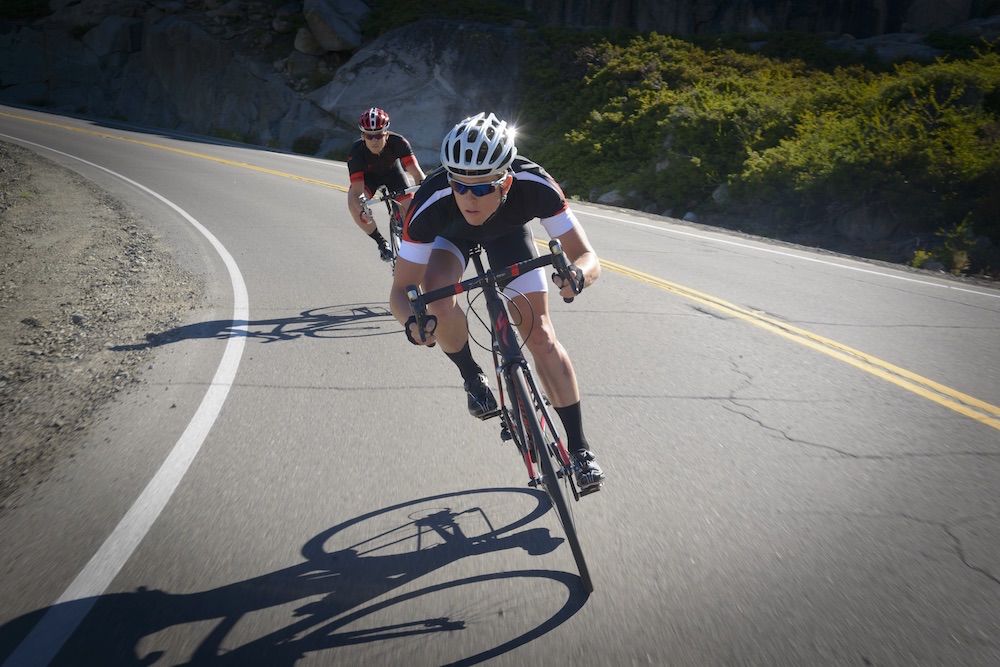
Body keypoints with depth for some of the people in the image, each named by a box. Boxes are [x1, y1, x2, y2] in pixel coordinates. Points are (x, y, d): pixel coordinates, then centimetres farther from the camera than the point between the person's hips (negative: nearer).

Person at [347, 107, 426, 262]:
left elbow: (416, 172, -41)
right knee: (353, 204, -28)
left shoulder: (398, 142, -35)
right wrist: (362, 211, -61)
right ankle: (381, 243, -7)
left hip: (392, 172, 1)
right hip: (368, 176, -1)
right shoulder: (357, 151, -36)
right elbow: (357, 191, -41)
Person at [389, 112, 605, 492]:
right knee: (435, 290, -32)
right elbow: (401, 288, -36)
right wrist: (412, 322, -58)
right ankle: (472, 377, -3)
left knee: (541, 336, -9)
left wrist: (577, 273, -61)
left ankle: (578, 447, 2)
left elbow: (588, 257, -36)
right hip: (451, 233, 0)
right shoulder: (431, 204, -42)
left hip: (508, 231, 0)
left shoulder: (535, 186, -41)